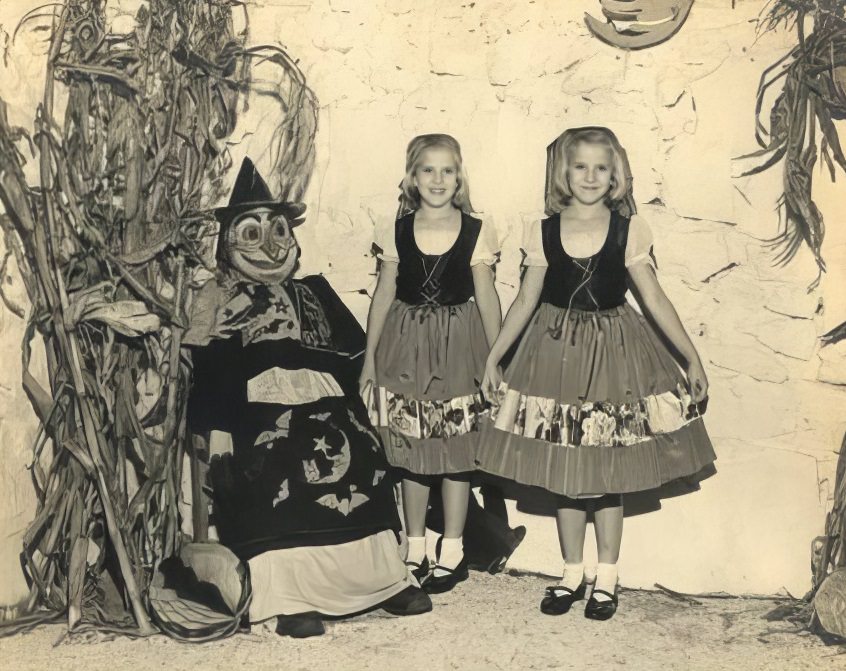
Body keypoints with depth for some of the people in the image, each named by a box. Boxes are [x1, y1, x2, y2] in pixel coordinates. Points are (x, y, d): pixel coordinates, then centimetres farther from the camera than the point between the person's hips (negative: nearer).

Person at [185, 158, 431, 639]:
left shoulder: (314, 292, 23)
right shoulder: (217, 300, 12)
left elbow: (351, 353, 18)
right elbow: (210, 374, 2)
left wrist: (355, 409, 7)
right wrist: (218, 431, -8)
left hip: (324, 405, 4)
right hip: (260, 412, -3)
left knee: (361, 474, -10)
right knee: (277, 490, -22)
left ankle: (386, 579, 1)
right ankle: (290, 601, -16)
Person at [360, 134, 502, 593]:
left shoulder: (476, 232, -2)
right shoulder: (396, 231, 2)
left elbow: (486, 298, 1)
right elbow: (384, 295, 7)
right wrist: (369, 356, 8)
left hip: (458, 348, -1)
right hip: (405, 346, 2)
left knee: (456, 449, 5)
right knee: (412, 450, 10)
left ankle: (451, 550, 20)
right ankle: (415, 547, 25)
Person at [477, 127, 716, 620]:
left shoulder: (629, 230, -4)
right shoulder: (544, 232, 0)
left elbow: (654, 299, -2)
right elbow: (526, 301, 7)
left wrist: (692, 358, -4)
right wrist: (494, 357, 8)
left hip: (614, 354, -1)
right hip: (556, 352, 2)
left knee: (609, 470, 5)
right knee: (563, 469, 8)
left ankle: (606, 578, 21)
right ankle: (573, 575, 24)